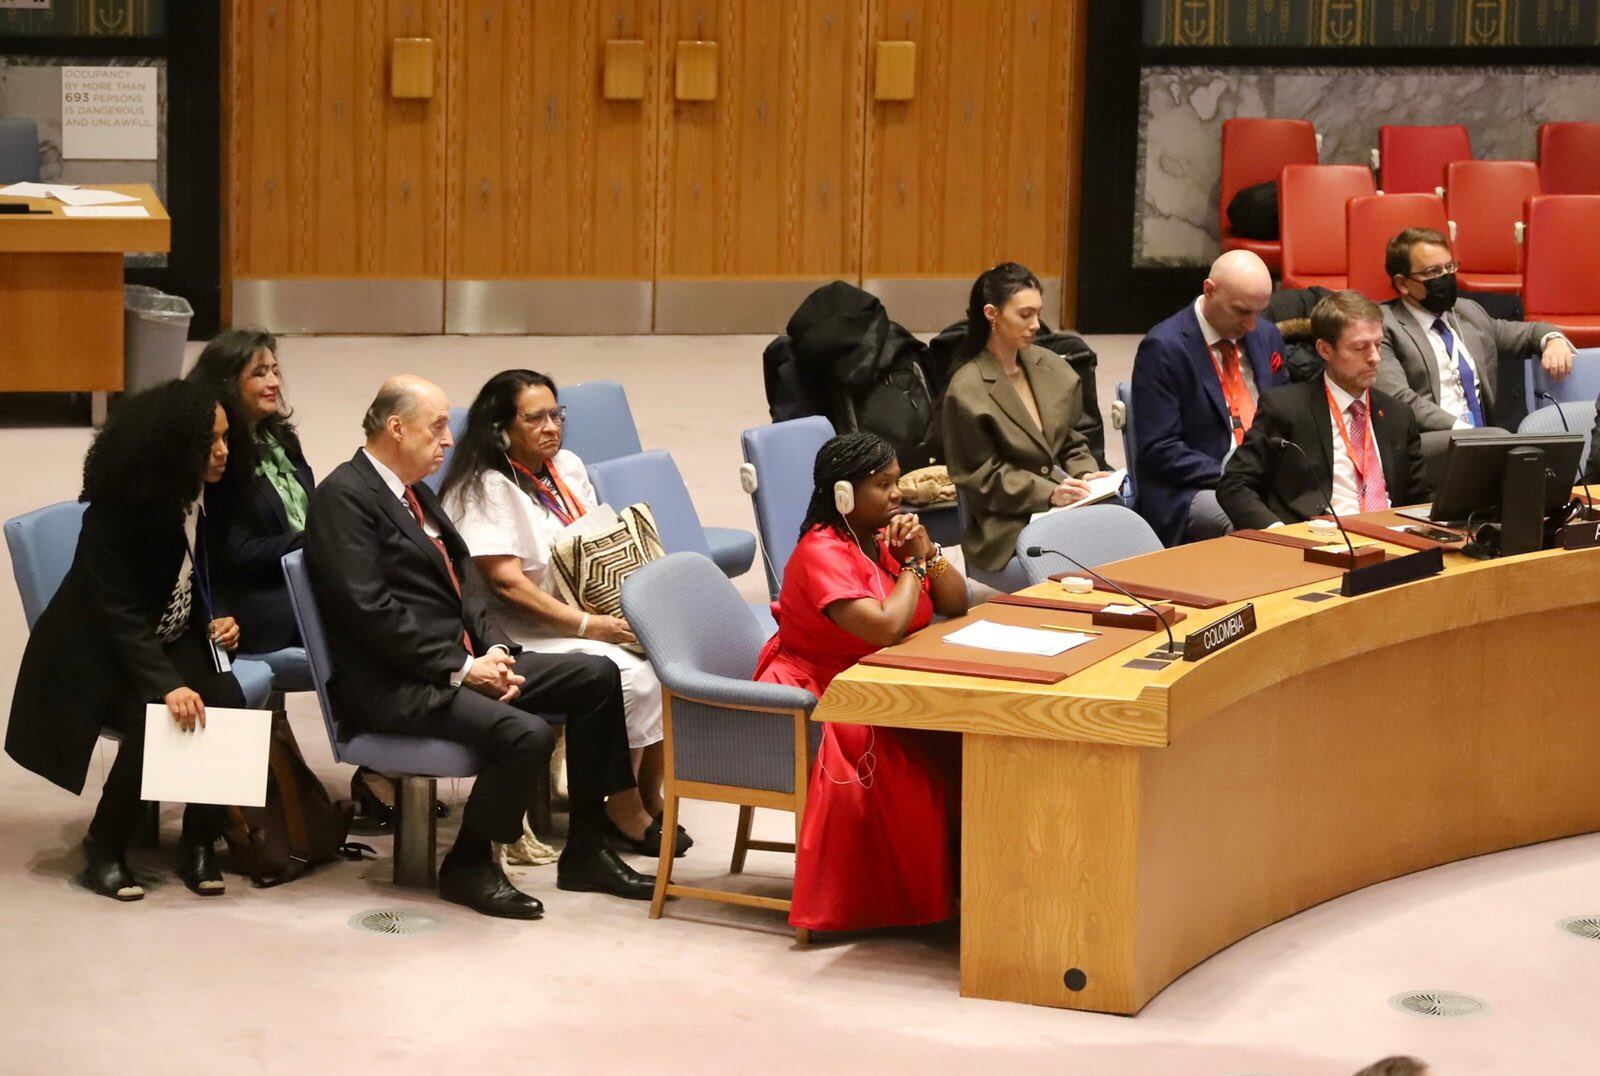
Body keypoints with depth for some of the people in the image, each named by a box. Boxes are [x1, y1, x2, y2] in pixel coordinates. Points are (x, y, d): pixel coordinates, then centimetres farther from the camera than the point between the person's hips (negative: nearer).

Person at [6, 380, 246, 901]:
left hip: (170, 640, 6)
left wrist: (220, 619, -7)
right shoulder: (115, 510, -21)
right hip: (97, 654, -6)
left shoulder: (208, 501, -1)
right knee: (154, 719, -32)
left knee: (227, 701, -24)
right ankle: (104, 850, -12)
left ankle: (198, 844, -10)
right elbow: (119, 613, -28)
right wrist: (165, 685, -41)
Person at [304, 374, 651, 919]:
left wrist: (494, 648, 0)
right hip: (393, 685, -10)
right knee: (525, 733, -30)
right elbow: (372, 612, -20)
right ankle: (468, 866, -6)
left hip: (457, 661, 10)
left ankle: (584, 852, 9)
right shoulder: (343, 497, -12)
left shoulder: (415, 493, 19)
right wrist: (462, 669, -18)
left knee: (598, 676, 2)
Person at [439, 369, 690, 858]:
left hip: (597, 614, 8)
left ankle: (650, 798, -7)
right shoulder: (484, 488, -12)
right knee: (628, 675, -27)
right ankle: (624, 812, -11)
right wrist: (586, 626, -22)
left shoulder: (567, 468, 13)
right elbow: (507, 583, -19)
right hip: (528, 635, -8)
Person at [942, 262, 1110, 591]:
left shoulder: (1050, 367, 11)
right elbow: (982, 478, -6)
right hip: (1006, 538, -6)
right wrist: (1048, 494, -17)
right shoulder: (967, 390, -7)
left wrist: (1086, 475, -2)